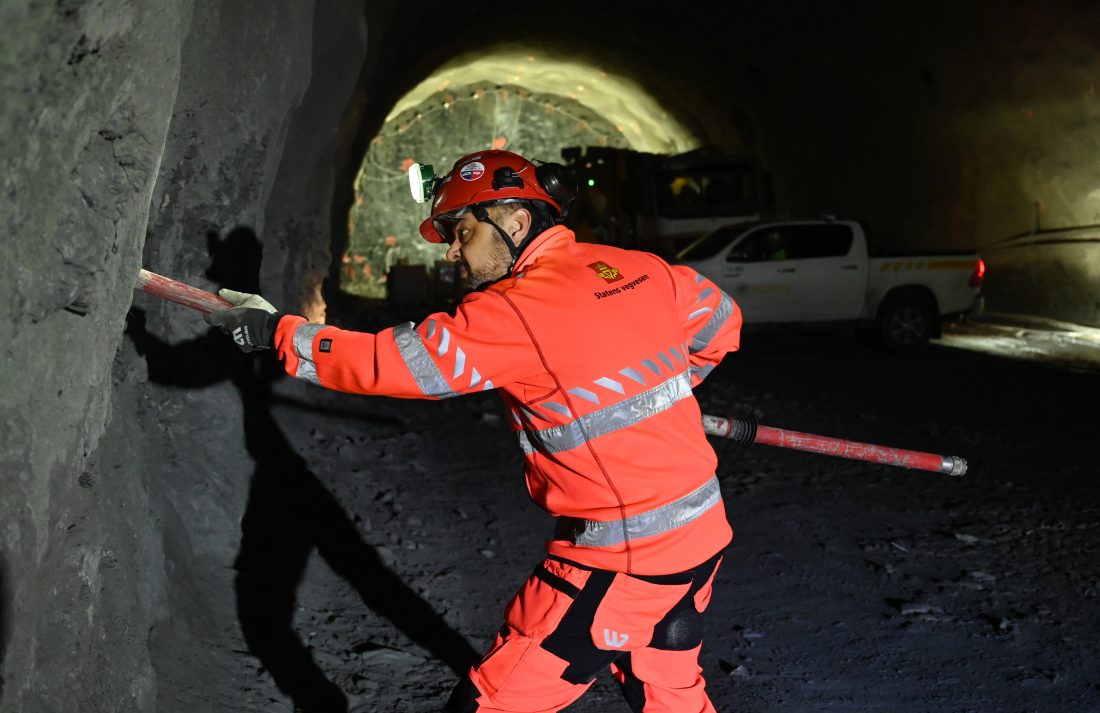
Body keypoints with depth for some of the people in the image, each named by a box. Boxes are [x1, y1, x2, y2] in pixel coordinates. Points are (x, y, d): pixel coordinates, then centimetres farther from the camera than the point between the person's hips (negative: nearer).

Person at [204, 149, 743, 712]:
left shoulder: (518, 310, -18)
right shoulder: (644, 269, 3)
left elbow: (390, 363, -16)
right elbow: (722, 322, 18)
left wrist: (276, 330, -4)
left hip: (620, 558, -8)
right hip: (699, 530, 8)